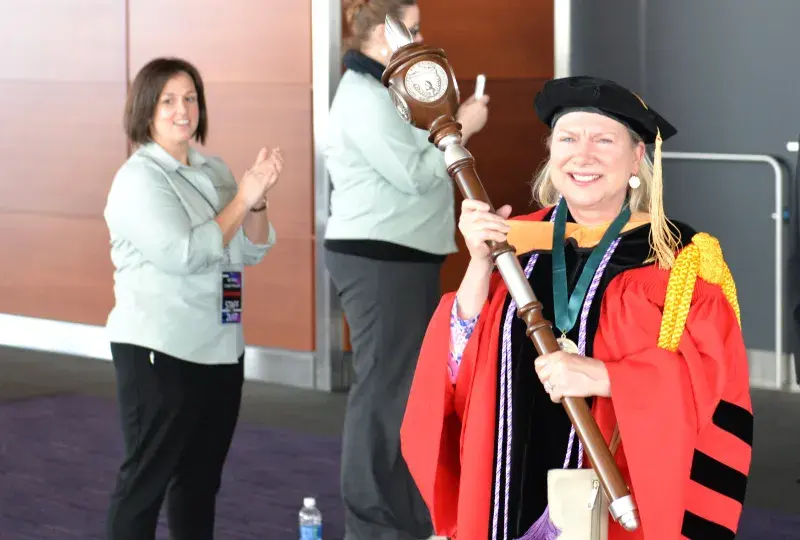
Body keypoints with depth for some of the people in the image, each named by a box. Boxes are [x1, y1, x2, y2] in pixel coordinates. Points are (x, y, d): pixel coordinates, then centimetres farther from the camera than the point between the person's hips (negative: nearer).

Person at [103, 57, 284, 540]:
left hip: (220, 348, 7)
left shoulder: (216, 171, 10)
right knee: (148, 475, -3)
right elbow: (185, 254, -21)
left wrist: (259, 200, -10)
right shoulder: (138, 178, -11)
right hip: (159, 350, -7)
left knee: (202, 474, 14)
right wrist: (243, 199, -18)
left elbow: (254, 251, 8)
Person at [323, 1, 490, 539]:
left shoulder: (384, 90, 17)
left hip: (402, 256, 11)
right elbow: (411, 176, -20)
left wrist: (451, 129, 4)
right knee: (384, 387, -5)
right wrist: (461, 129, -12)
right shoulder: (364, 97, -16)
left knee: (412, 383, 14)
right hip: (377, 259, -11)